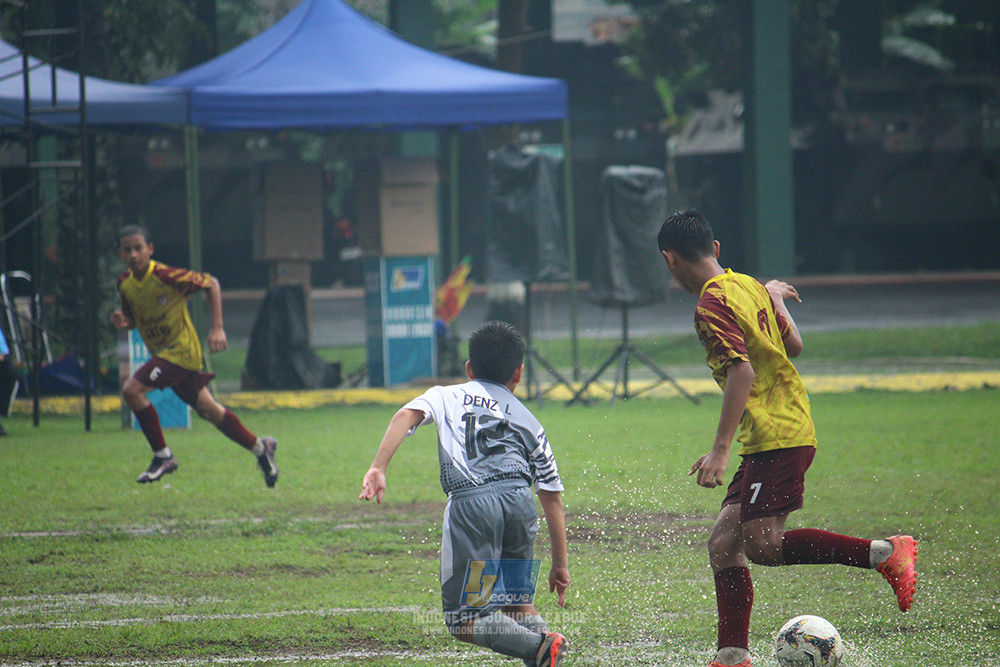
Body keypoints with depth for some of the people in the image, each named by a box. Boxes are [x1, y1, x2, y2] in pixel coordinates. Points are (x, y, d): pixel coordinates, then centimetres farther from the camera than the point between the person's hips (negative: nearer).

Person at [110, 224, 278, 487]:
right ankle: (260, 448, 31)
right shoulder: (125, 283, 0)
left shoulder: (166, 276, -21)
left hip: (181, 349, -8)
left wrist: (217, 328, -14)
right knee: (206, 409, 15)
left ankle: (163, 456, -9)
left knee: (132, 390, -20)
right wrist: (123, 321, -9)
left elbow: (211, 284, -11)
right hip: (162, 353, 8)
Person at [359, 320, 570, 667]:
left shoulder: (447, 396, 26)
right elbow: (552, 496, 25)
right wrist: (560, 565, 29)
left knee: (464, 620, -2)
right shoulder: (528, 420, 29)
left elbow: (407, 416, 3)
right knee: (514, 599, 25)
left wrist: (378, 468, -7)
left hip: (471, 502, -3)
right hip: (520, 501, 3)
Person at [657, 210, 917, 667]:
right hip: (791, 429, 10)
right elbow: (794, 345, 24)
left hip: (776, 436, -10)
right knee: (723, 543, 7)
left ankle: (885, 554, -16)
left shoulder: (712, 303, -12)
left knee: (761, 544, -16)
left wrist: (720, 449, -23)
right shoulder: (749, 286, 15)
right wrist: (778, 299, 42)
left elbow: (741, 372, -21)